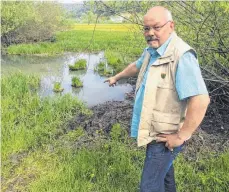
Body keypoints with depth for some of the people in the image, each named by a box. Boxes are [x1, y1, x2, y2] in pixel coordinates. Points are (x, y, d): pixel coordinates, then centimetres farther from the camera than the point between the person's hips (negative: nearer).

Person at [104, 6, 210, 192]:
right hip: (156, 129, 9)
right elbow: (137, 65, 24)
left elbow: (201, 100, -35)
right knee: (163, 166, 29)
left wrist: (181, 136, -26)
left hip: (164, 136, -9)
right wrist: (117, 77, 39)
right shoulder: (151, 51, 3)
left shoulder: (181, 56, -28)